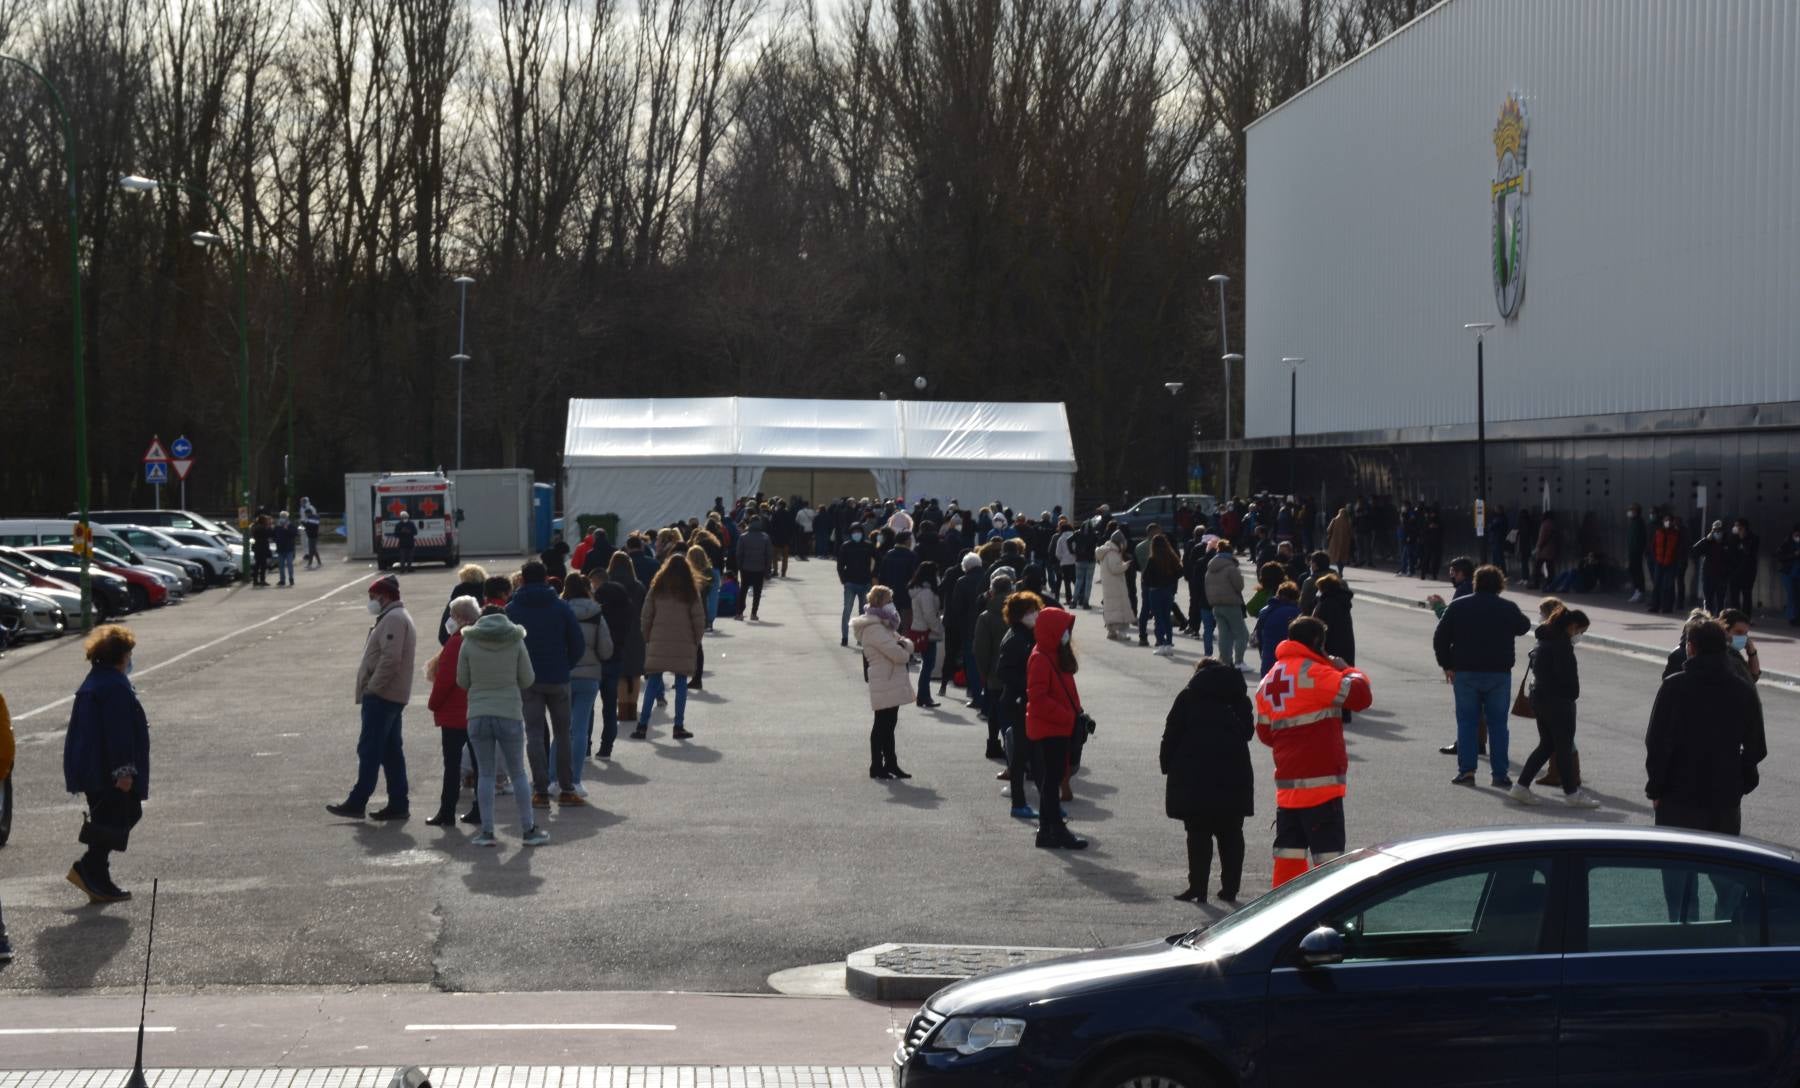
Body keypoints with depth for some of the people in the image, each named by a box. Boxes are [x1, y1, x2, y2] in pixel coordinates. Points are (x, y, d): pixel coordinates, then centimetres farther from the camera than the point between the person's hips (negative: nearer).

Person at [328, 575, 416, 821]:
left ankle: (357, 802, -7)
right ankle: (398, 804, 12)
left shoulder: (393, 619, -14)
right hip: (394, 697, 11)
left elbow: (390, 658, -24)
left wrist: (372, 687, -19)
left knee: (370, 750, -8)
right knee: (391, 751, 11)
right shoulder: (396, 618, 21)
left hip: (381, 696, -11)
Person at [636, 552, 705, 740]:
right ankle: (679, 726, 4)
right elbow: (699, 620, 0)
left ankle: (643, 725, -2)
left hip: (658, 642, 1)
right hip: (684, 645, -1)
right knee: (681, 684, 6)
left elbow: (646, 617, 2)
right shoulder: (690, 592, -1)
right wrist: (696, 642, 11)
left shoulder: (656, 589, 1)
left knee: (653, 683, 4)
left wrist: (647, 639, 11)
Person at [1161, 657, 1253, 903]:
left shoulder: (1187, 697, 2)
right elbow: (1249, 731, 15)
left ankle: (1198, 888, -2)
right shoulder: (1239, 697, 11)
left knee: (1198, 834, 1)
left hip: (1194, 775, -3)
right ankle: (1230, 888, 11)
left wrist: (1167, 763, 8)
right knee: (1231, 834, 10)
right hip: (1234, 776, 3)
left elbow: (1171, 734, -1)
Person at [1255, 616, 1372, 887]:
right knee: (1328, 853, -4)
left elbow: (1264, 732, 19)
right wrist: (1348, 670, 2)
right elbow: (1360, 696, -15)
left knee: (1290, 847, 13)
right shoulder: (1313, 672, -12)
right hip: (1320, 779, -8)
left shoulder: (1269, 681, 14)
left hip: (1286, 781, 8)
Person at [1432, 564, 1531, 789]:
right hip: (1498, 673, 0)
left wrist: (1446, 665, 8)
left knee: (1467, 722, 8)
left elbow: (1440, 638, -1)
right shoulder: (1508, 608, -2)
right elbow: (1524, 627, 17)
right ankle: (1500, 774, 4)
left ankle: (1466, 770, 0)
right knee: (1497, 723, 6)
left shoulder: (1458, 606, 0)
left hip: (1465, 672, 0)